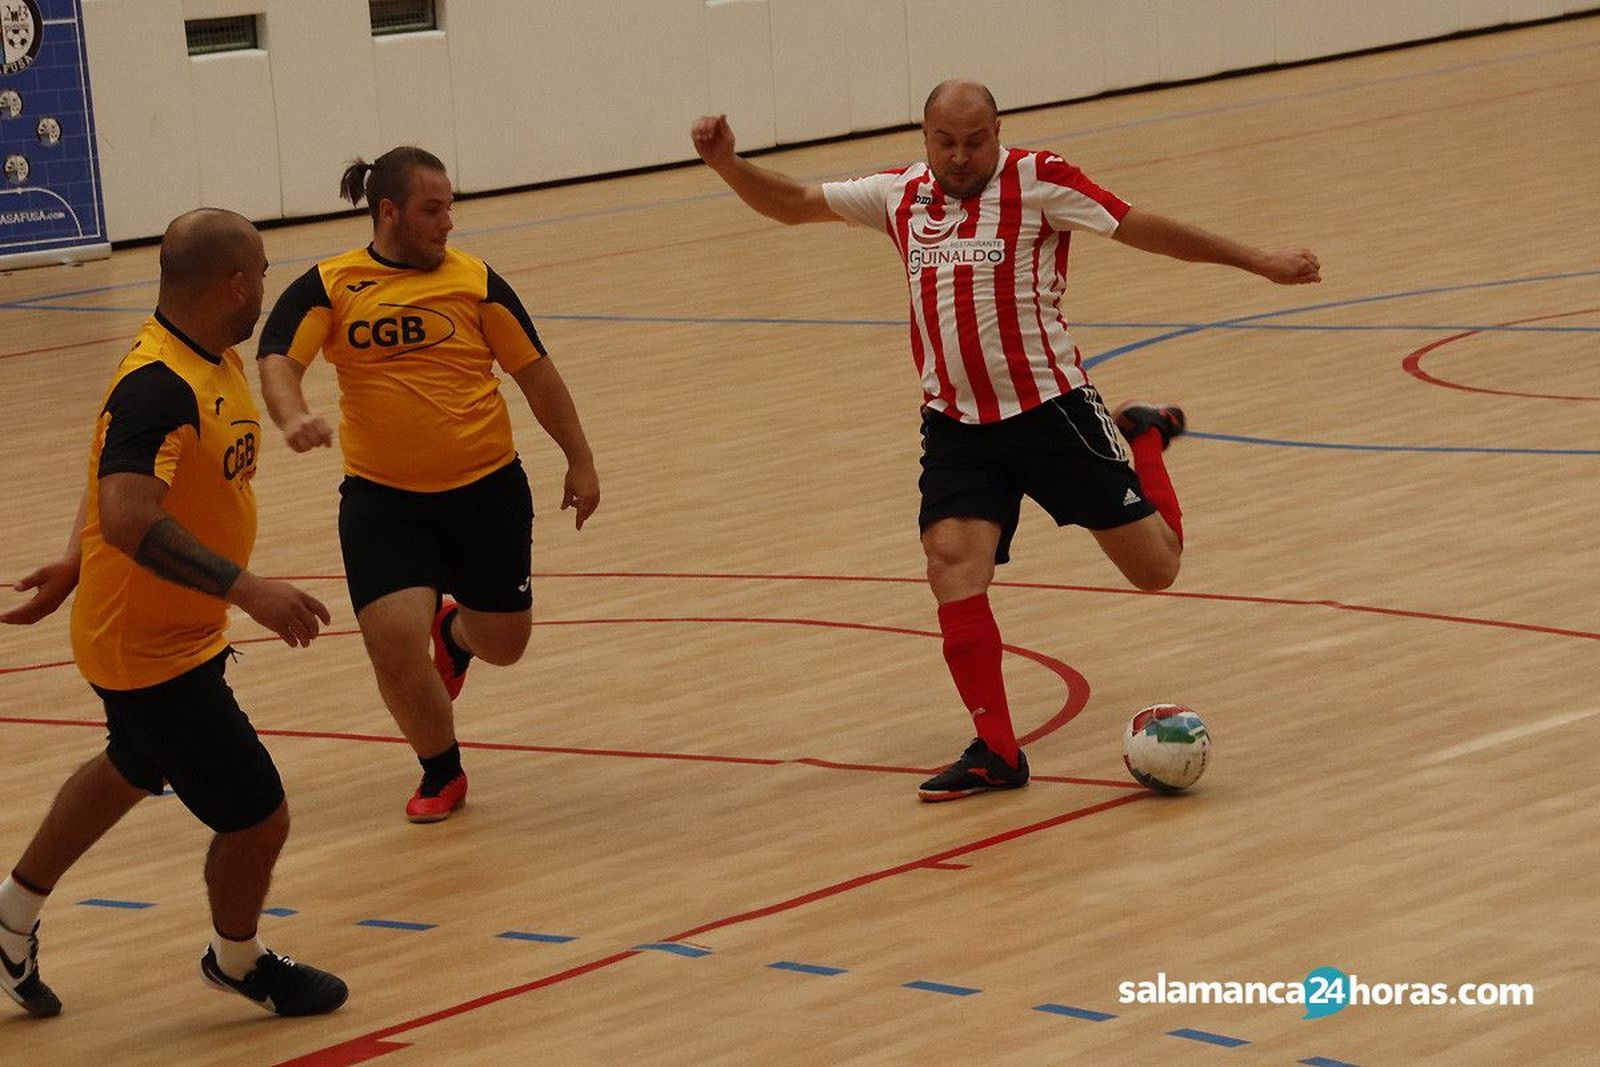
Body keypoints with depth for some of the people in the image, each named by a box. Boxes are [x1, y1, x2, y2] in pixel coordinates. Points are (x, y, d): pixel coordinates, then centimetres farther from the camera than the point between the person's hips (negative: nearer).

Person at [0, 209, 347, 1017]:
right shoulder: (160, 387, -30)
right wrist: (244, 587, -43)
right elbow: (128, 517, -41)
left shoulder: (213, 362, 1)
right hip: (152, 653, -10)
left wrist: (74, 568, 19)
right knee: (258, 820, 1)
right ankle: (237, 963, 30)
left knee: (130, 771, 33)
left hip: (174, 633, 11)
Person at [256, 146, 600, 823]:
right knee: (393, 641, -17)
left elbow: (535, 372, 5)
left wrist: (579, 461, 9)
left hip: (486, 487, 1)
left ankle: (455, 632, 52)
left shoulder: (474, 280, -3)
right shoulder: (329, 286, -4)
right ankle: (442, 774, 11)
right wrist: (293, 418, -37)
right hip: (382, 496, -1)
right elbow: (277, 360, -15)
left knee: (503, 644, 12)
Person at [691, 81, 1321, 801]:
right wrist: (727, 163, -1)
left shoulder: (1036, 181, -7)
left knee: (1156, 568, 4)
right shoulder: (901, 195, 6)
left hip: (1050, 409, -3)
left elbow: (1143, 228, -6)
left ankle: (1144, 437, 37)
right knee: (952, 565, -17)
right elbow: (792, 204, 16)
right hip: (955, 424, 3)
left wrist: (1258, 262, -6)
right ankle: (996, 752, -7)